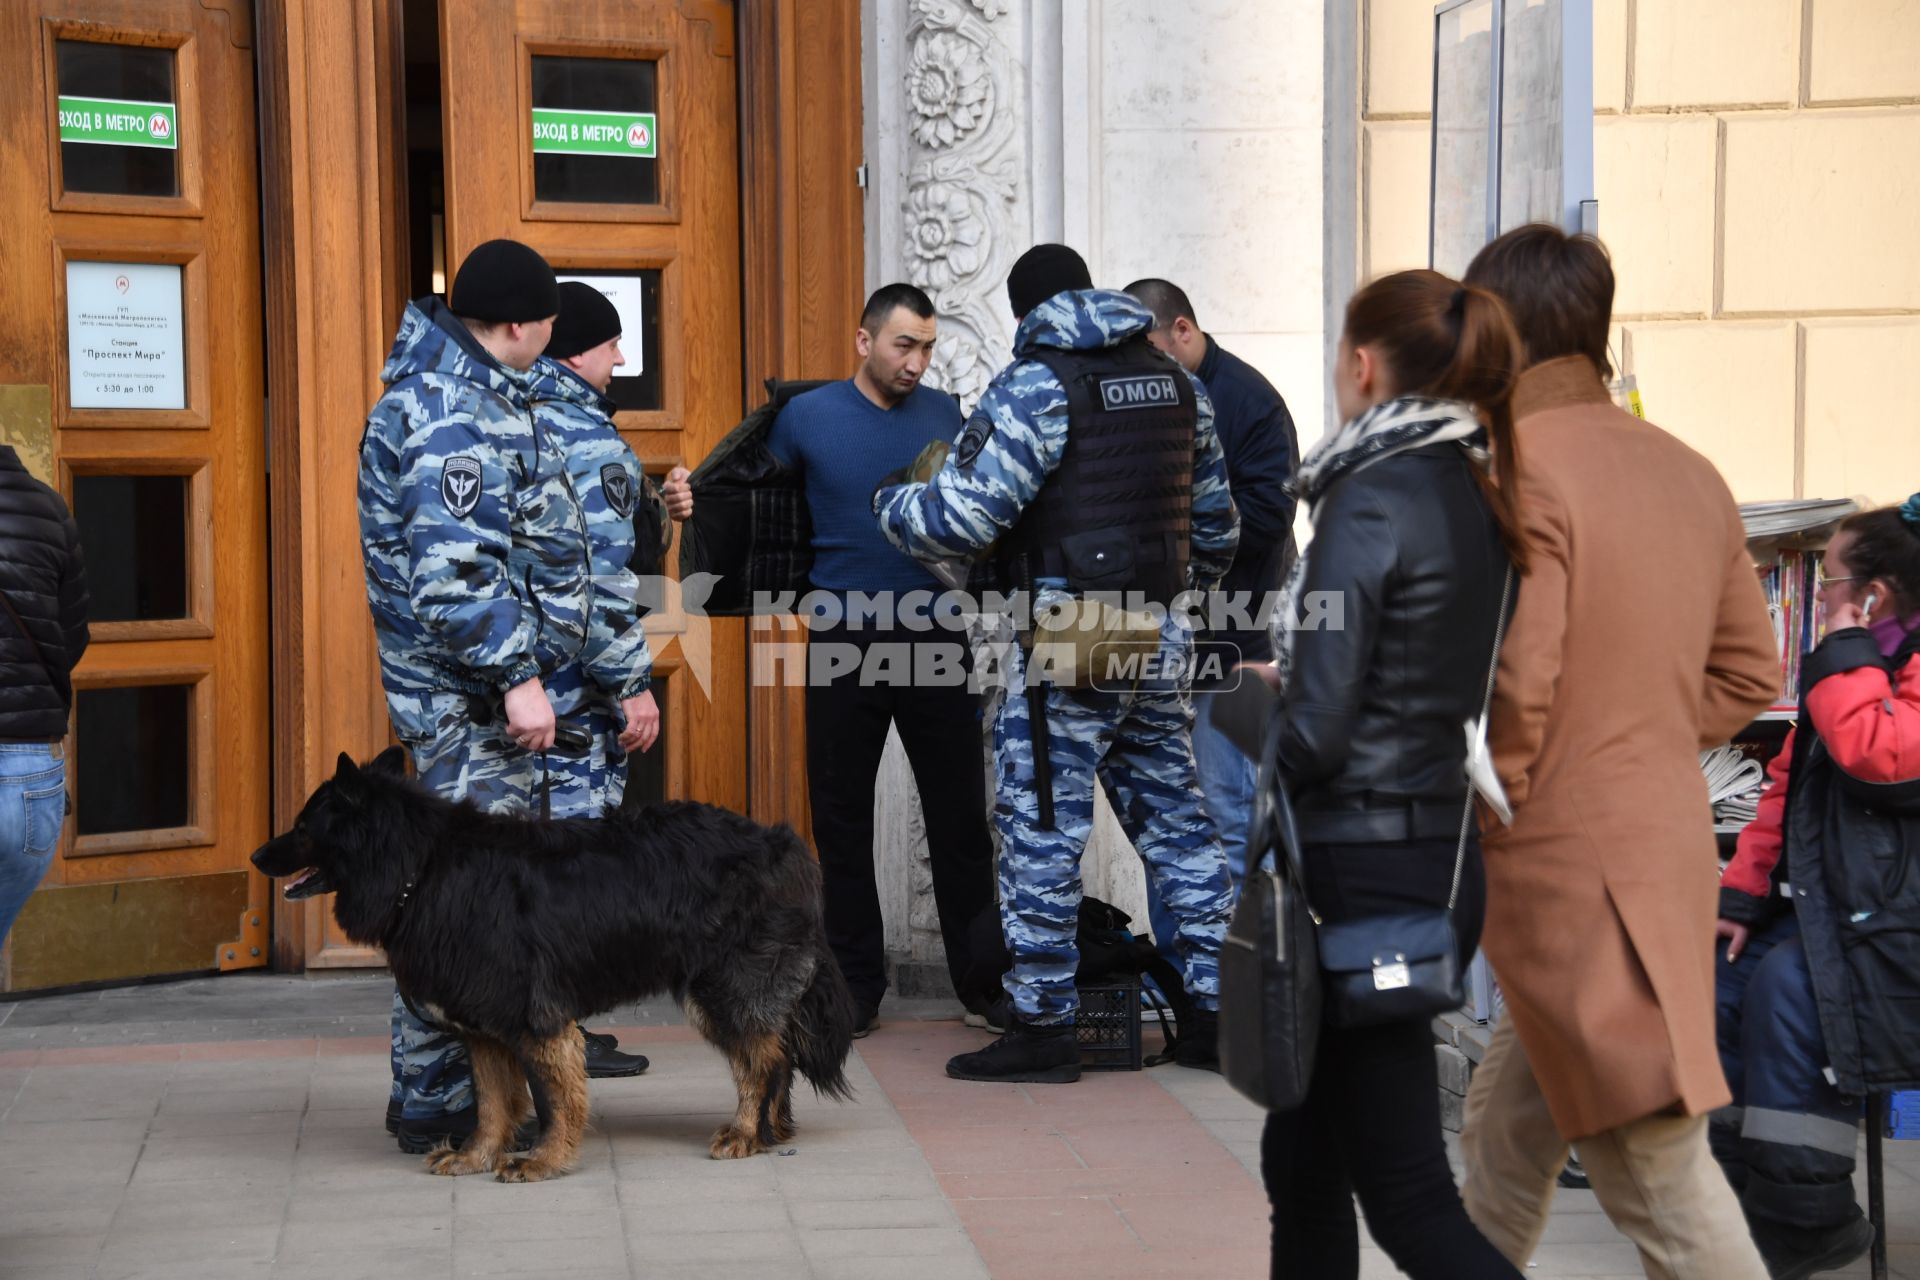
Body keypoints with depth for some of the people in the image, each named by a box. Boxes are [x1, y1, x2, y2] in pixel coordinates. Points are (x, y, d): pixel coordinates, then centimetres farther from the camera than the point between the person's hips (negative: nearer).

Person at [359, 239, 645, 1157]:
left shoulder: (468, 390, 16)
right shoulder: (455, 416, -19)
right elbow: (458, 569, -26)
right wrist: (517, 676, -24)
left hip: (484, 687, 11)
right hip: (467, 691, -11)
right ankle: (434, 1101, -2)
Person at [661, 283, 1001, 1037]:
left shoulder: (948, 416, 6)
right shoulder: (807, 416, 1)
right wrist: (694, 502, -12)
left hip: (936, 642, 1)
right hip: (845, 645, -1)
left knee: (959, 817, 4)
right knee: (842, 819, 6)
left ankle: (981, 982, 14)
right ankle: (856, 987, 17)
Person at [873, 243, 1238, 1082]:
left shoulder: (1035, 383, -9)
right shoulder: (1177, 384, 13)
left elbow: (966, 516, -14)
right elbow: (1217, 523, 20)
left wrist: (890, 506, 6)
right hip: (1162, 636, 7)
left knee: (1041, 828, -1)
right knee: (1174, 818, 13)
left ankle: (1042, 1026, 1)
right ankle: (1221, 1010, 14)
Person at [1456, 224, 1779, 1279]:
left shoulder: (1518, 472, -15)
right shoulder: (1690, 475, 11)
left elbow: (1509, 687, -21)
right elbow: (1747, 674, 16)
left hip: (1566, 869, -9)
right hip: (1670, 838, 9)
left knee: (1659, 1177, -5)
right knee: (1504, 1140, 21)